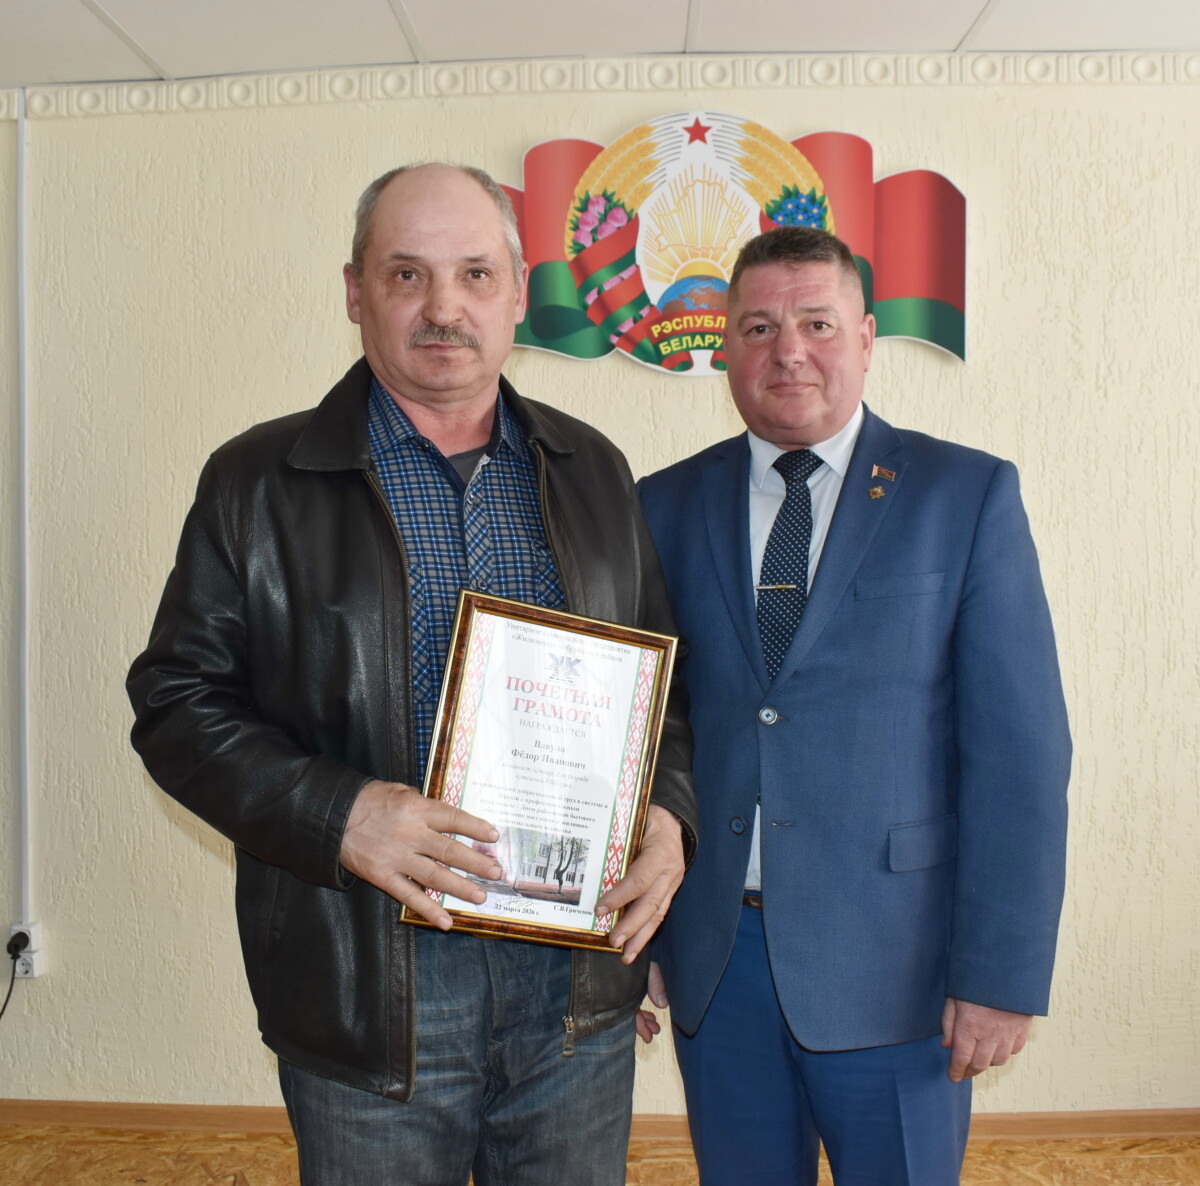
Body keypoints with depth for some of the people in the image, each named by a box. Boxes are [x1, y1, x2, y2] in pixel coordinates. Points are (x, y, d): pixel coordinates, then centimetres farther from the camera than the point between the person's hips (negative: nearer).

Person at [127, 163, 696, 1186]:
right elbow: (178, 701, -4)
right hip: (367, 988, -2)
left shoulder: (592, 469, 7)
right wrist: (335, 813, -19)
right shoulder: (257, 481, -2)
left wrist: (670, 812, -5)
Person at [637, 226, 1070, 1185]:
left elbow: (1021, 750, -7)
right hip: (712, 956, 3)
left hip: (891, 961, -2)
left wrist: (1003, 972, -10)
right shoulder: (667, 506, 3)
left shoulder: (968, 495, -4)